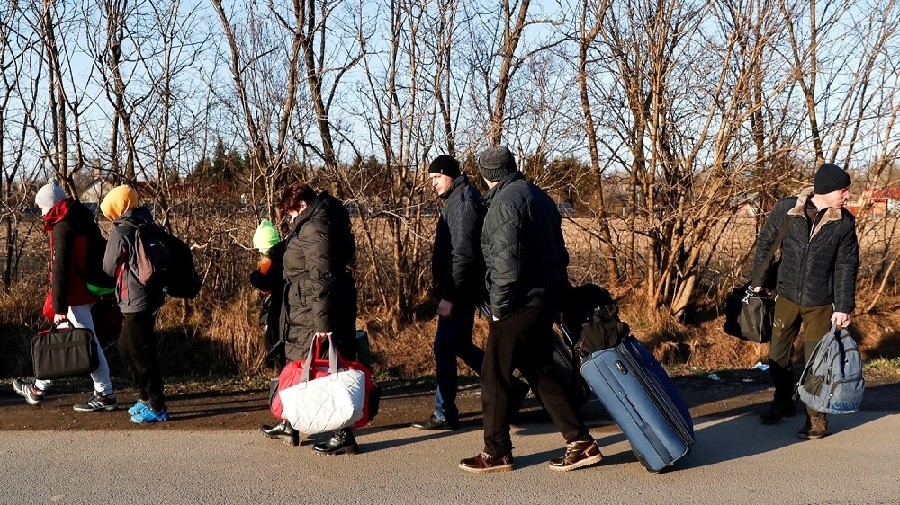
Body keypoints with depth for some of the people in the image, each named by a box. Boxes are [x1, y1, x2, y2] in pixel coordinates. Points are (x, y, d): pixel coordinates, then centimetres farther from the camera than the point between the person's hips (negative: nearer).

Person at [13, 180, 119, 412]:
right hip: (86, 289, 10)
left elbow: (61, 269, -21)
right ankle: (39, 388, 32)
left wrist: (59, 307, -21)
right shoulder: (82, 220, 10)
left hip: (74, 295, -10)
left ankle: (105, 396, 5)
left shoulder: (63, 227, -17)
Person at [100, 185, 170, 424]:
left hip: (136, 300, -9)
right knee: (126, 347, 20)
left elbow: (109, 267, -4)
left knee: (141, 354, -1)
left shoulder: (120, 231, -14)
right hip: (151, 295, 9)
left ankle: (157, 407, 5)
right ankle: (146, 397, 27)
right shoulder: (145, 225, 9)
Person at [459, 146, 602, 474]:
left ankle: (497, 453, 12)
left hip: (519, 304, -9)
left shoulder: (505, 203, -15)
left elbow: (506, 263, -22)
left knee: (495, 377, 3)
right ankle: (580, 443, 16)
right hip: (545, 300, 9)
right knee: (540, 373, 16)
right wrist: (559, 292, 20)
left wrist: (498, 307, -14)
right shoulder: (539, 197, 14)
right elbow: (559, 253, 18)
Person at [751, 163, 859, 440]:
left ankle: (816, 416, 19)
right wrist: (758, 282, 8)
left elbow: (846, 267, -4)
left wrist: (844, 307, -9)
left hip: (820, 304, -1)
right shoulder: (785, 209, -11)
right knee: (778, 355, 13)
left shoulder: (845, 222, -8)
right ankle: (783, 402, 36)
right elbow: (765, 244, 3)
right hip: (787, 297, 2)